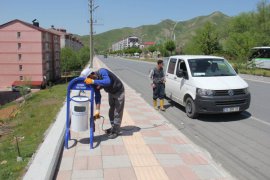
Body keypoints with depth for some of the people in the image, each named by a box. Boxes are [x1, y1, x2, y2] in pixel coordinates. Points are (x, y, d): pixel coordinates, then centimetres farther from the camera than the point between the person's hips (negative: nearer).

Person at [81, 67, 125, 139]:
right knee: (111, 111, 16)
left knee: (117, 112, -3)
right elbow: (97, 96, -6)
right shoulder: (95, 82, -10)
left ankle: (116, 131, 7)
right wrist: (97, 110, -11)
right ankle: (113, 128, 32)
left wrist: (93, 81, -51)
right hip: (111, 92, 8)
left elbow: (107, 82, -51)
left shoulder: (102, 72, -32)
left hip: (119, 91, -8)